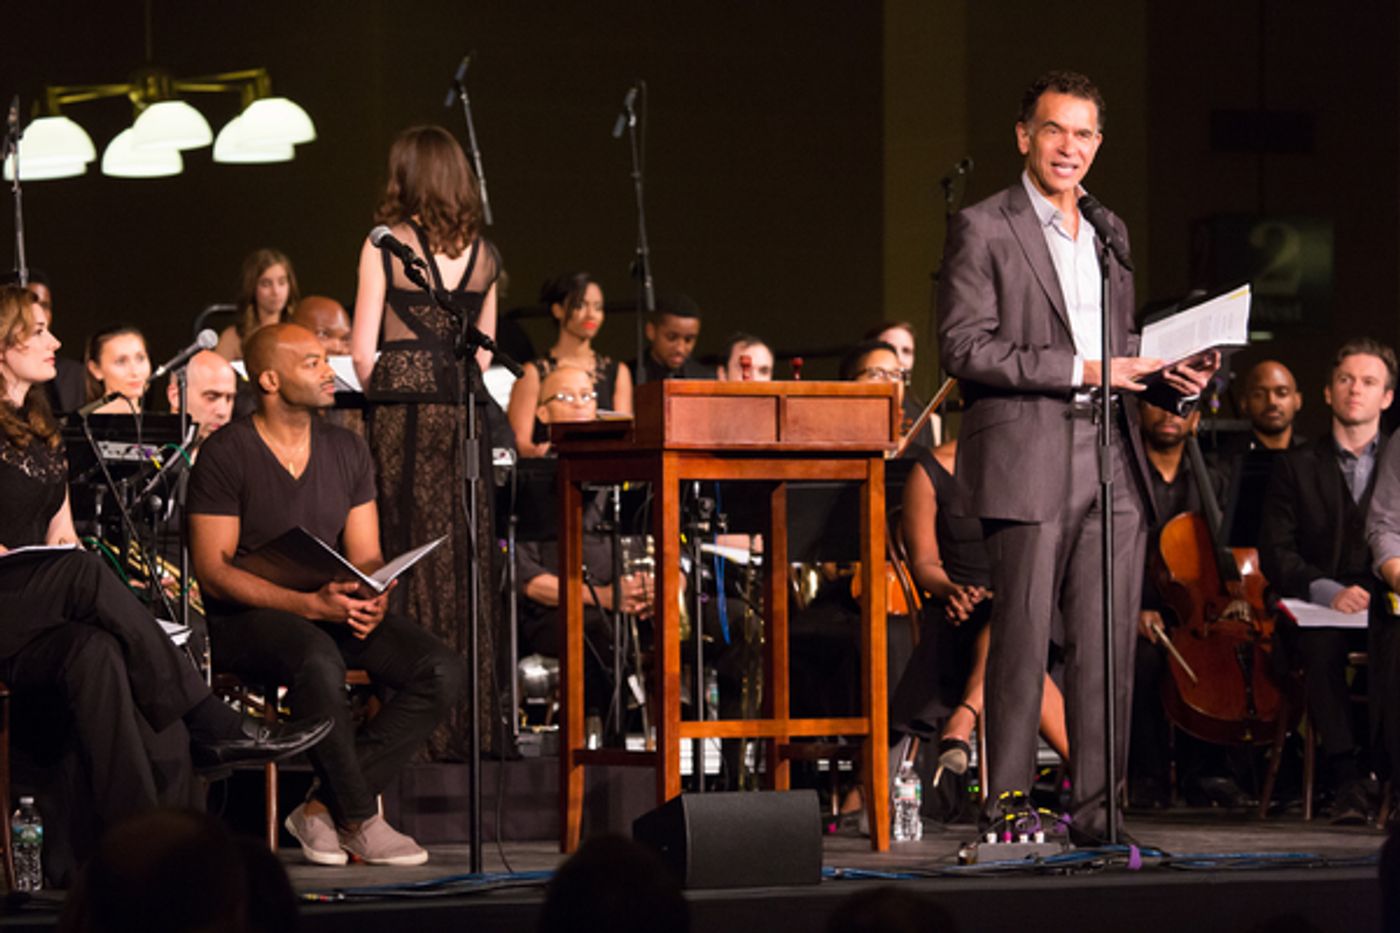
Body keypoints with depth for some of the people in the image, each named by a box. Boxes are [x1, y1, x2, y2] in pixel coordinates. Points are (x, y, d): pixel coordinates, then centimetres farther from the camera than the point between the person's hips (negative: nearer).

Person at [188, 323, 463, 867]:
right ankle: (358, 821, -24)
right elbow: (213, 571, -14)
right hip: (248, 618, -6)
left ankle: (323, 807, -16)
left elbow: (366, 556, 11)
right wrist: (310, 604, -25)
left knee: (440, 671, -18)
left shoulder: (347, 451, 11)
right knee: (319, 660, -40)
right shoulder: (226, 454, -8)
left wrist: (373, 598, -15)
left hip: (335, 610, 6)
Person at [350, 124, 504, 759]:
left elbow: (363, 350, -4)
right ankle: (471, 722, 8)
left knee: (412, 554, -1)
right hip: (466, 408, 4)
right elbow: (483, 350, 13)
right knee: (467, 560, 6)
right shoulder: (481, 252, 10)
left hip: (404, 404, -4)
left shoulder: (386, 243, -4)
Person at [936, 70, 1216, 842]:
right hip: (1027, 458, -6)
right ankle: (1008, 807, 2)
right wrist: (1079, 370, -15)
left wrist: (1167, 374, 5)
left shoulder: (1108, 230, 19)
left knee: (1107, 642, 3)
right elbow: (964, 348, -11)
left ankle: (1095, 806, 7)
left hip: (1111, 457, 6)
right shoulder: (983, 229, -2)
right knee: (1022, 638, -4)